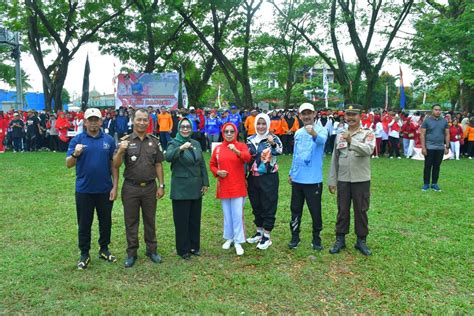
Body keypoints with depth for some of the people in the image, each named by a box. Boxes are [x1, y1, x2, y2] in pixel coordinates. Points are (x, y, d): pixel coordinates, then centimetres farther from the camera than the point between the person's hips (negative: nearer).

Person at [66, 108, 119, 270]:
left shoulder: (109, 140, 2)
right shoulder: (77, 140, -2)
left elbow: (114, 165, 3)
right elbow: (69, 164, -6)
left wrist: (115, 186, -3)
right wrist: (75, 154, -27)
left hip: (105, 190, 1)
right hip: (84, 190, -1)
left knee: (105, 222, 13)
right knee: (84, 224, 9)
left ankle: (104, 249, 31)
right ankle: (84, 254, 23)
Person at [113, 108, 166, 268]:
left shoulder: (154, 141, 4)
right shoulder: (126, 140, -4)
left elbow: (158, 165, 7)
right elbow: (116, 165, -10)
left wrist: (161, 185, 3)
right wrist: (120, 151, -29)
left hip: (150, 187, 2)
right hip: (131, 187, -2)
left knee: (150, 220, 12)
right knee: (131, 221, 9)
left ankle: (152, 250, 26)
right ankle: (131, 253, 21)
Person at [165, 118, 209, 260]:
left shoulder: (196, 143, 10)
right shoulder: (174, 143, -6)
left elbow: (202, 165, 13)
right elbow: (168, 157, -28)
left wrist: (205, 183, 9)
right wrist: (181, 148, -41)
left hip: (196, 188, 5)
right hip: (181, 189, -5)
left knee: (195, 219, 13)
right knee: (182, 220, 3)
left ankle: (194, 246, 27)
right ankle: (183, 249, 15)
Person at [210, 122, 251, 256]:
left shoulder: (241, 146, -3)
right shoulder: (217, 149, 5)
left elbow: (248, 158, -23)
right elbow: (212, 165, 13)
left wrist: (236, 151, -41)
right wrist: (217, 172, -7)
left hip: (238, 186, -3)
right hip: (223, 187, 3)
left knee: (237, 214, -4)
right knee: (227, 214, 12)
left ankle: (238, 242, 6)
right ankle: (229, 238, 27)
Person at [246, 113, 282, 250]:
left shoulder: (273, 138, -6)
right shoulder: (250, 139, 7)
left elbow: (279, 151, -27)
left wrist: (273, 144, -47)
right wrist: (245, 177, 10)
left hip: (269, 178, -5)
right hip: (253, 178, 5)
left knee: (268, 207, 1)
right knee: (256, 206, 15)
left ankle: (266, 236, 12)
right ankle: (259, 232, 31)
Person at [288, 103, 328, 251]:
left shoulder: (321, 129, -9)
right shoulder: (298, 133, 9)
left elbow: (322, 140, -34)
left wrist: (314, 134, -56)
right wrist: (291, 172, 18)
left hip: (313, 179, -5)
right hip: (297, 178, 5)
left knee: (315, 211, 6)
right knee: (296, 209, 13)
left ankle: (316, 239, 23)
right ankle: (295, 237, 26)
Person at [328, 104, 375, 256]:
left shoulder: (368, 133, -4)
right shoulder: (340, 135, 7)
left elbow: (368, 150, -25)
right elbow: (334, 159, 9)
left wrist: (351, 141, -39)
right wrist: (331, 180, 7)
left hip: (361, 180, -3)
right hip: (342, 180, 3)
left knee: (361, 211, 8)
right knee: (342, 210, 11)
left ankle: (361, 241, 22)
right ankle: (340, 239, 23)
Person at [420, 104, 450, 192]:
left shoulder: (444, 121, 7)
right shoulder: (427, 121, -3)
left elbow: (447, 135, 10)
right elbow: (422, 134, -5)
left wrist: (447, 147, 4)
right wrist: (423, 147, -11)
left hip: (440, 148, 3)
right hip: (429, 147, -3)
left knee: (437, 166, 9)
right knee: (428, 166, 2)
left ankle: (434, 184, 18)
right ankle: (426, 184, 10)